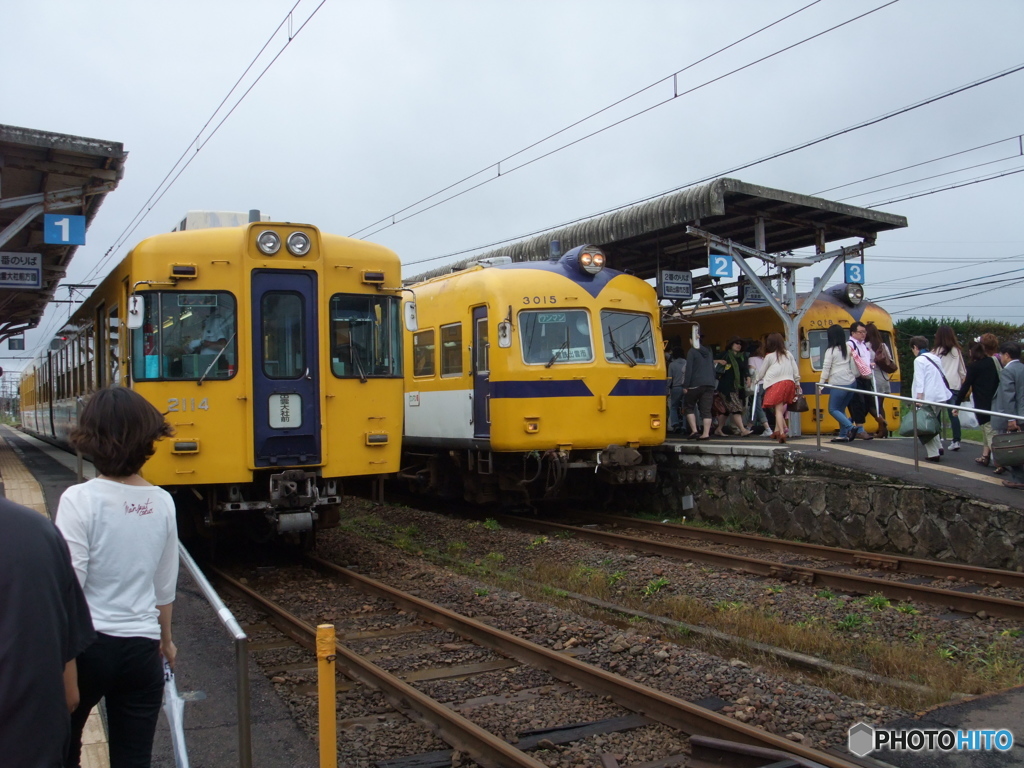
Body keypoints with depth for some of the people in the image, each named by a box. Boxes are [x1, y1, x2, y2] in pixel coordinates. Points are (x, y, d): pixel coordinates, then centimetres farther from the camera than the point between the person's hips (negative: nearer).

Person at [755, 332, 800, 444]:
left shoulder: (769, 356, 3)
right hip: (789, 382, 5)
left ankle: (782, 432, -20)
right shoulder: (788, 355, 14)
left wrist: (757, 380, 32)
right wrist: (797, 384, 25)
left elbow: (761, 372, 13)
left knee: (778, 409, -8)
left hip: (776, 383, -4)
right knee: (781, 408, 16)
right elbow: (796, 371, 15)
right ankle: (777, 430, 18)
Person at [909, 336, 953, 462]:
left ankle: (933, 453, -5)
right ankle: (938, 447, 13)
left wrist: (918, 397, -17)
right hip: (941, 396, 8)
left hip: (929, 397, -8)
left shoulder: (919, 360, -6)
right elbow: (941, 375, 18)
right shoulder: (935, 358, 17)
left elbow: (920, 380, -14)